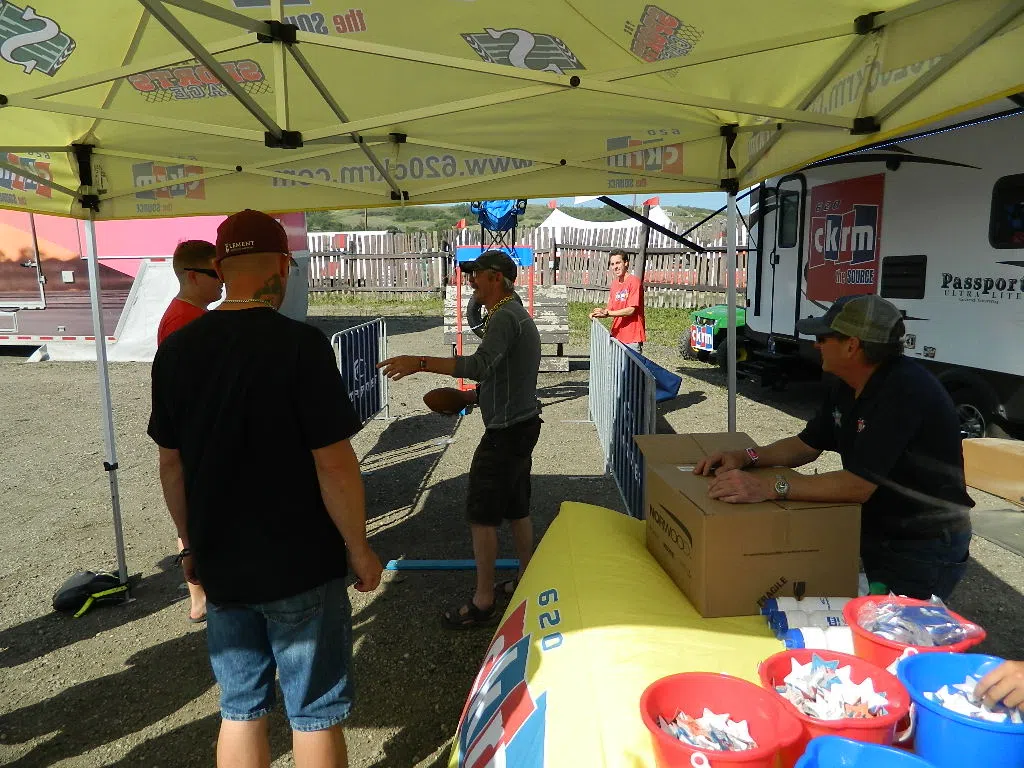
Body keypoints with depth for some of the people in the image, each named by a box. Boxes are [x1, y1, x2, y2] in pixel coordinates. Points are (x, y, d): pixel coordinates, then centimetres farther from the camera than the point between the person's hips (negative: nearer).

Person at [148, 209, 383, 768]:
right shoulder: (300, 345, -18)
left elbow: (171, 464, 6)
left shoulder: (175, 350, -2)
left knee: (240, 709, 20)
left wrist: (192, 543, 18)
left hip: (220, 567, 5)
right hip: (302, 566, -5)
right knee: (314, 712, 12)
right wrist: (359, 548, -6)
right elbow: (334, 464, -19)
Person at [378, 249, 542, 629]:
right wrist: (472, 396, 14)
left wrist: (420, 363, -38)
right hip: (523, 425, 11)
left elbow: (480, 365, -36)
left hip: (505, 433, -11)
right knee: (517, 509, 19)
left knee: (481, 515, -2)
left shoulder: (505, 317, -19)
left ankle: (482, 601, 8)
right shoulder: (516, 314, 15)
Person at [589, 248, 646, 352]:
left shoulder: (634, 281, -10)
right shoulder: (614, 284, 13)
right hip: (617, 335, 7)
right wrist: (598, 313, -7)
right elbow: (611, 309, 13)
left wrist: (607, 313, -19)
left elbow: (631, 310, -16)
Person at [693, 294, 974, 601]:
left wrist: (769, 487, -39)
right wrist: (746, 457, -5)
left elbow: (858, 485, -33)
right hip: (871, 532, 8)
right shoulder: (846, 387, 1)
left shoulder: (905, 391, -28)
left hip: (924, 549, -8)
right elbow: (808, 444, 12)